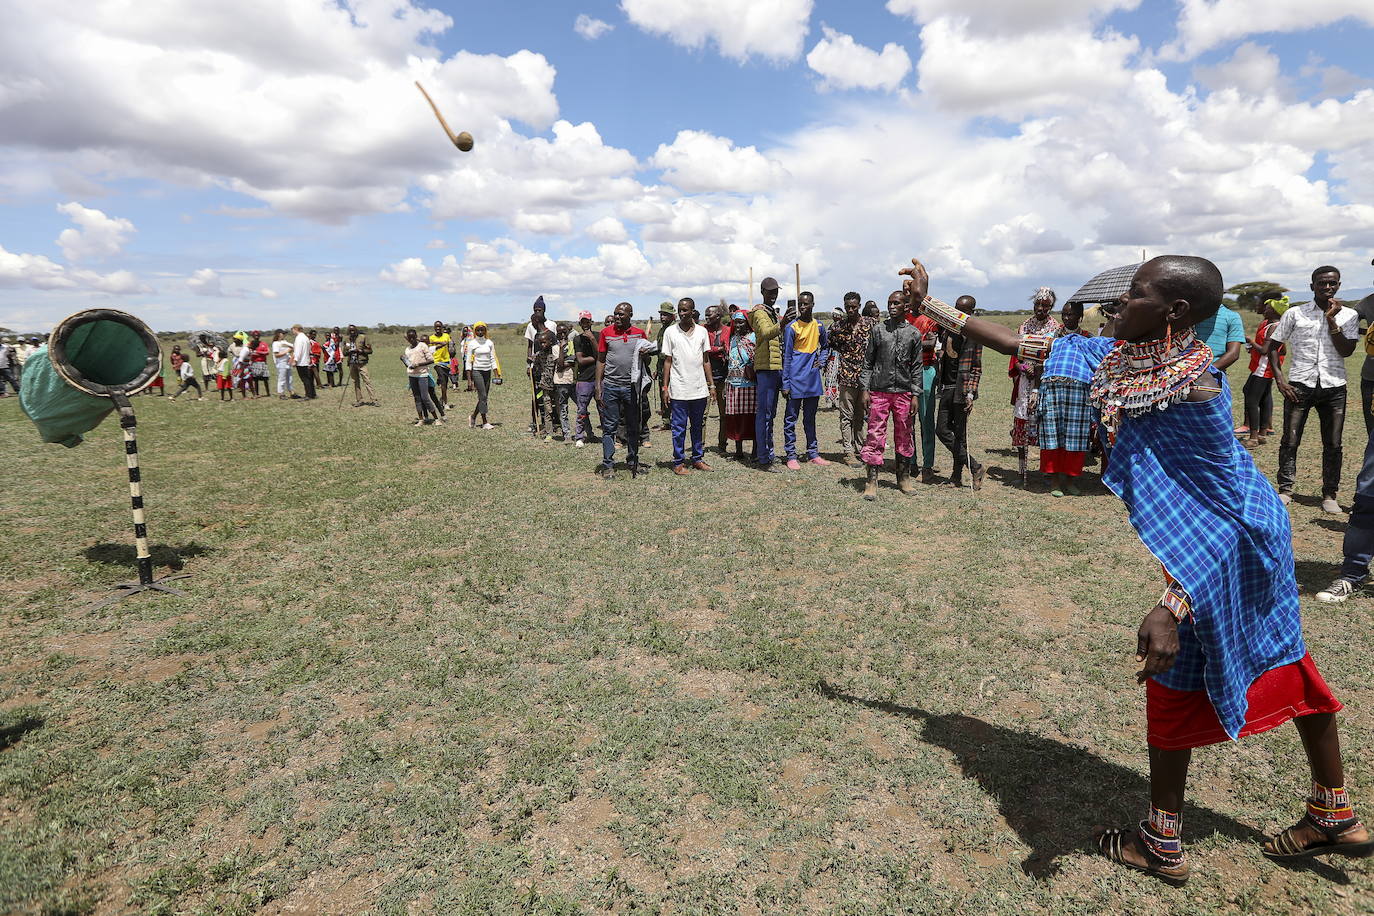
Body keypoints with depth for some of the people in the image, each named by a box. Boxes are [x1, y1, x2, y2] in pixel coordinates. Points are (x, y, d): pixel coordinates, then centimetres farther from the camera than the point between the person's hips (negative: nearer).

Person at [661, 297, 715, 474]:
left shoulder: (702, 331, 7)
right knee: (679, 428, 1)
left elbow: (706, 360, 12)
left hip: (699, 389, 3)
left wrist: (712, 384, 7)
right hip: (678, 390, -3)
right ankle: (678, 462, 9)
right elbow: (667, 361, 2)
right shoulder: (670, 331, 0)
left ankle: (698, 459, 21)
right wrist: (665, 388, -3)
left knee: (698, 426, 11)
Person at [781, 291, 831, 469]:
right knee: (791, 418, 0)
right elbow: (787, 357, -7)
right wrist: (785, 384, -10)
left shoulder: (819, 326, 8)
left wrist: (821, 361, 6)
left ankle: (813, 453, 19)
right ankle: (791, 456, 4)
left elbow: (825, 346, 26)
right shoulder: (791, 327, -6)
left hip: (813, 379, 5)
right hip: (796, 379, -5)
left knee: (810, 418, 13)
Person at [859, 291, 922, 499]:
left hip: (903, 393, 1)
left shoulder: (914, 334, 7)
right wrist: (865, 390, -1)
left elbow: (916, 367, 8)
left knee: (904, 437, 7)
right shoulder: (877, 330, 6)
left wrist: (915, 395, 2)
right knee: (875, 436, -5)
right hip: (879, 391, -1)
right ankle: (872, 482, -1)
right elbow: (868, 362, 7)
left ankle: (904, 478, 19)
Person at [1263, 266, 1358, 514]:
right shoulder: (1295, 313, 4)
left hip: (1334, 387, 1)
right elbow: (1271, 347, 5)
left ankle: (1329, 495, 12)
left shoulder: (1348, 315, 7)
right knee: (1290, 440, -2)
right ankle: (1285, 490, 7)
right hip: (1299, 385, -1)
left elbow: (1346, 351, -5)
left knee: (1333, 444, 4)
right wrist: (1279, 379, -5)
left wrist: (1331, 319, -9)